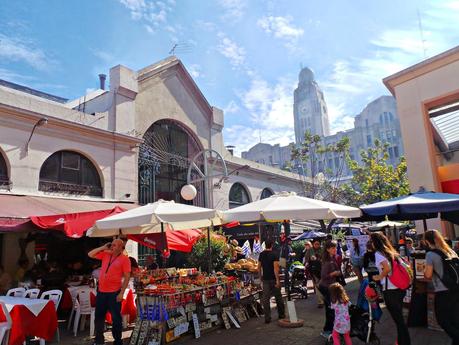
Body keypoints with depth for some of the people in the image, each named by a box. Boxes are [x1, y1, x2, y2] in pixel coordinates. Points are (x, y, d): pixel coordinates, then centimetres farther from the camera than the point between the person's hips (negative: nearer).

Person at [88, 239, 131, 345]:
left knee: (116, 318, 6)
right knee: (99, 316, 17)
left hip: (114, 293, -6)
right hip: (101, 292, 6)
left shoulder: (124, 259, -11)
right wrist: (103, 248, 0)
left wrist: (121, 293, -16)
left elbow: (127, 277, -12)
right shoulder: (105, 254, 7)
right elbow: (90, 254, 12)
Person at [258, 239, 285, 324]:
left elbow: (259, 268, 8)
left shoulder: (261, 254, 4)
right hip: (273, 279, -3)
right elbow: (275, 268, -19)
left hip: (265, 279, 3)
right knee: (278, 297, 14)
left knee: (266, 299, 4)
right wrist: (278, 280, -17)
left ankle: (267, 318, 4)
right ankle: (281, 314, 28)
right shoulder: (274, 255, -12)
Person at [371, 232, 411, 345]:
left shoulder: (378, 253, -11)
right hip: (400, 288, 8)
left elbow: (387, 268, -23)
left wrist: (378, 277, -7)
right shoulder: (392, 251, 11)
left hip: (390, 290, -8)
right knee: (399, 317, 20)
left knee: (398, 319, 2)